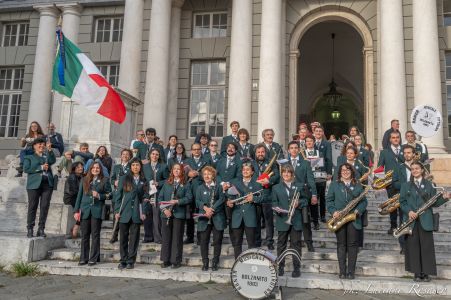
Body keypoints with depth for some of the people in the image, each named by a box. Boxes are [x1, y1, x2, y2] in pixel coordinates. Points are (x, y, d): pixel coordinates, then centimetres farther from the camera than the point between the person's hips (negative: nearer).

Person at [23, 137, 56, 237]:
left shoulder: (47, 156, 22)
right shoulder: (29, 157, 13)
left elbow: (52, 161, 0)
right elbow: (26, 169, -2)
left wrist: (49, 150, -9)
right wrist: (41, 167, -8)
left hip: (47, 184, 3)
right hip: (34, 184, -3)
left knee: (45, 207, -2)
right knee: (32, 207, -3)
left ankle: (41, 229, 1)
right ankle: (30, 229, 2)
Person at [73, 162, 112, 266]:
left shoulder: (104, 180, 6)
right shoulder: (84, 180, 13)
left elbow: (109, 195, 4)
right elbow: (79, 196, 10)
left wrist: (99, 196, -13)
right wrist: (77, 210, 4)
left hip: (97, 210, -2)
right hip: (85, 210, 2)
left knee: (95, 235, 1)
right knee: (84, 235, 5)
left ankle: (93, 258, 5)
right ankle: (84, 258, 12)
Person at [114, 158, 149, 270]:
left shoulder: (143, 181, 9)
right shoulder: (124, 179, 6)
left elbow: (145, 197, 7)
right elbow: (118, 195, 4)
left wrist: (143, 212, -3)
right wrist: (117, 211, -3)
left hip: (137, 213, 1)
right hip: (124, 212, 0)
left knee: (134, 238, 2)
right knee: (123, 238, 3)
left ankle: (131, 261, 10)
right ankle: (123, 261, 13)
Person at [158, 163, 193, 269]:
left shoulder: (186, 184, 5)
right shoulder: (166, 183, 13)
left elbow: (189, 198, -6)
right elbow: (160, 198, 8)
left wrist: (177, 201, -16)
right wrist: (164, 209, -6)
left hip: (179, 214, -3)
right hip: (166, 214, 3)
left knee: (177, 238, 1)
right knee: (166, 238, 6)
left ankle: (176, 261, 8)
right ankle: (166, 260, 15)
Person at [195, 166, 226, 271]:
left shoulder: (219, 187, 9)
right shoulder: (200, 188, 14)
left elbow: (221, 199, -4)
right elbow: (198, 201, 2)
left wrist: (212, 209, -14)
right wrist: (205, 208, -16)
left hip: (217, 218, -1)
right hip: (204, 218, 1)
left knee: (217, 240, 1)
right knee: (204, 241, 2)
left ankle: (215, 262, 11)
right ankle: (205, 262, 11)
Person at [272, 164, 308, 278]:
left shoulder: (299, 186, 9)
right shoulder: (276, 188, 10)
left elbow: (305, 200, 8)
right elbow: (274, 202, 5)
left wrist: (298, 203, -11)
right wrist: (276, 208, -15)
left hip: (296, 220, 0)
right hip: (282, 220, 1)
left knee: (296, 244, 3)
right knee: (281, 244, 6)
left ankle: (296, 268, 11)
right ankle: (280, 267, 16)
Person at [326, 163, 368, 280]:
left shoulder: (357, 185, 9)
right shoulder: (334, 184, 8)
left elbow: (364, 201, 7)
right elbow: (329, 200, 4)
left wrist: (358, 210, -11)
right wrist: (333, 211, -11)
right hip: (339, 218, 0)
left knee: (352, 244, 0)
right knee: (341, 244, 3)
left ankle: (351, 271, 6)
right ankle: (342, 271, 7)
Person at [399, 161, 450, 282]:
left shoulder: (429, 185, 7)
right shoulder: (405, 185, 9)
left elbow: (434, 203, 5)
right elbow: (402, 202, 5)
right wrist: (409, 211, -12)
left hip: (425, 221, 0)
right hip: (411, 220, 1)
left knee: (426, 246, -1)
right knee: (413, 246, 1)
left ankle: (426, 273, 7)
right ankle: (416, 273, 9)